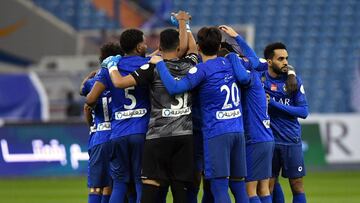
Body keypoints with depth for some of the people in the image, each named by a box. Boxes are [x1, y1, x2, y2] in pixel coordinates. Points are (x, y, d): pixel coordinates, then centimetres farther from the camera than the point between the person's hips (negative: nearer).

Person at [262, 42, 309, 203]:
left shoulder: (294, 81, 0)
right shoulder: (260, 79, -1)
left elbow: (303, 111, -5)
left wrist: (274, 104, -13)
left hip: (292, 141, 1)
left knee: (297, 186, 3)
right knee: (267, 186, 1)